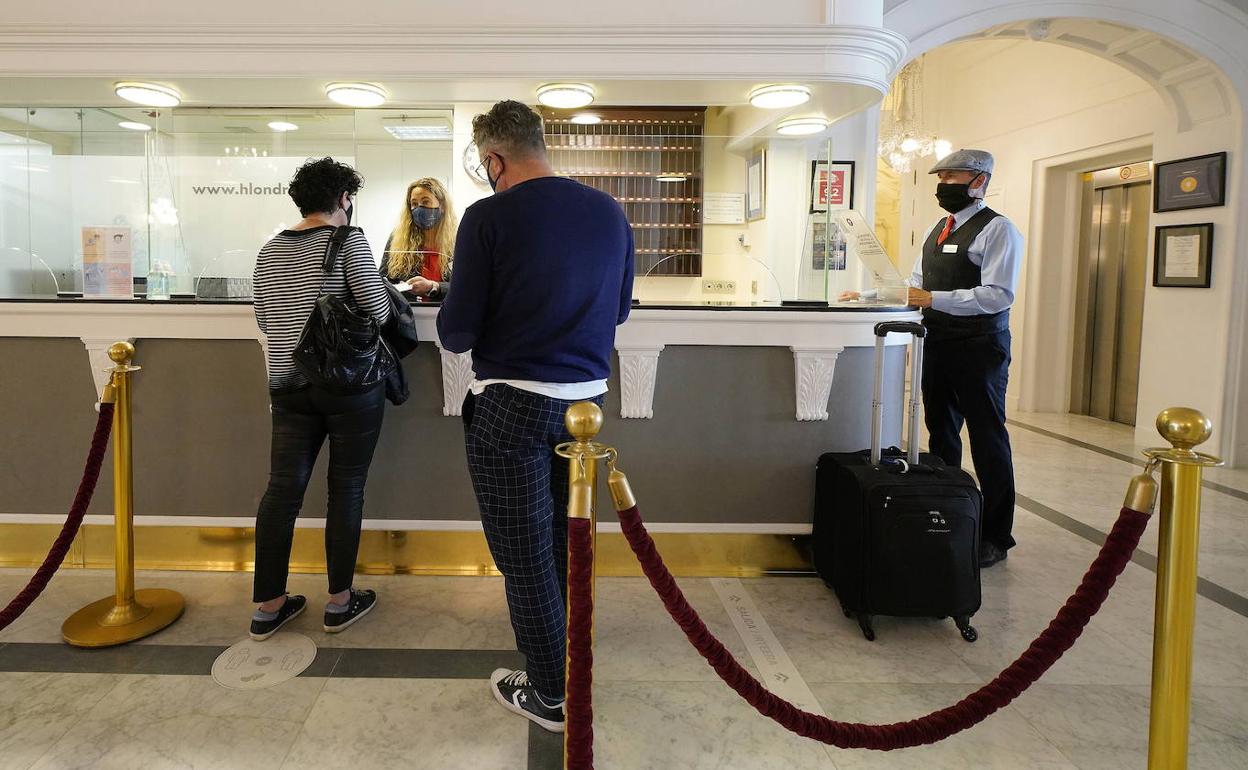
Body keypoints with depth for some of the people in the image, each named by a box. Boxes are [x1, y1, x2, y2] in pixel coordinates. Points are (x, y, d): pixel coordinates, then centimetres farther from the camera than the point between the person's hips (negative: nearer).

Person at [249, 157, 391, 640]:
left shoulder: (270, 251, 10)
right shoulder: (349, 240, -8)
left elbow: (264, 320, 17)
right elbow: (377, 310, -12)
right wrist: (382, 292, 9)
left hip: (288, 384, 5)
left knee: (282, 488, 8)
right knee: (346, 487, 5)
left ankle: (267, 606, 16)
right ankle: (339, 602, 16)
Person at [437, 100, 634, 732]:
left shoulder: (488, 218, -13)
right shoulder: (608, 211, 3)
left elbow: (456, 334, -11)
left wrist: (452, 320, 11)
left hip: (513, 404, -5)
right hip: (586, 399, 6)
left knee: (525, 553, 8)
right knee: (567, 541, 21)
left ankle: (551, 694, 22)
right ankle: (569, 660, 40)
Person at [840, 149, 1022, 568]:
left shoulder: (997, 230, -9)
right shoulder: (937, 230, 16)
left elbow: (998, 294, -19)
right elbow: (916, 284, 21)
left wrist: (932, 299, -22)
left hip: (979, 349, -8)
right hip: (937, 344, 8)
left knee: (988, 441, 1)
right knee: (941, 435, 15)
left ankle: (995, 537, 12)